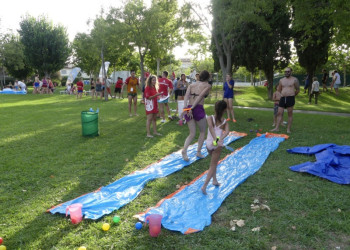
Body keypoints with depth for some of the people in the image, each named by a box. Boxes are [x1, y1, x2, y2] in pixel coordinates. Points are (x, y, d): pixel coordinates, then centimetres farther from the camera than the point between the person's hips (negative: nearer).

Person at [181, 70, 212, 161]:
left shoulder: (192, 85, 16)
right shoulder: (208, 85, 5)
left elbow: (186, 96, -1)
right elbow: (201, 96, -12)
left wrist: (185, 108, -13)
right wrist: (192, 108, -17)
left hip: (188, 109, 4)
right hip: (198, 109, -4)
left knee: (192, 134, 12)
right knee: (202, 132, 17)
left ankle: (184, 150, -8)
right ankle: (198, 152, 14)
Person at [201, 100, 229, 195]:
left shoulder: (210, 118, -4)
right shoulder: (225, 121, -3)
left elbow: (210, 127, -22)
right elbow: (227, 131, -21)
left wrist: (216, 139, -29)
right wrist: (220, 139, -31)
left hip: (209, 143, 2)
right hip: (217, 145, -2)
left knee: (214, 162, 27)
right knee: (213, 166, 5)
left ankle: (215, 180, 33)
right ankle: (204, 186, -3)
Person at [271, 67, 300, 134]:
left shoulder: (294, 80, 0)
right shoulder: (281, 80, 12)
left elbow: (298, 90, 7)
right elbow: (278, 89, 24)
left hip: (290, 99, -4)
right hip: (282, 98, 4)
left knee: (290, 114, 2)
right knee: (279, 113, 1)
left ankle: (288, 129, 7)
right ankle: (277, 128, 4)